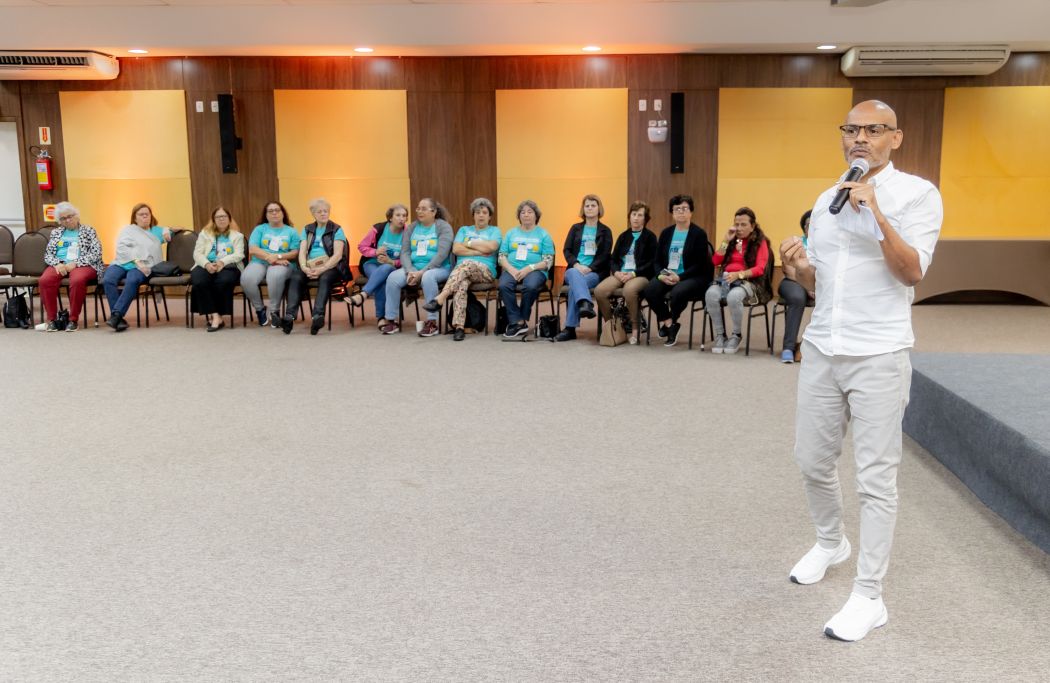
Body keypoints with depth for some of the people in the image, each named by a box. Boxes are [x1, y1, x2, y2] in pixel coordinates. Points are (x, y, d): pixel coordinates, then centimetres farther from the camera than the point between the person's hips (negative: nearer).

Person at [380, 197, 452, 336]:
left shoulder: (443, 227, -1)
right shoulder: (411, 228, 14)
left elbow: (442, 254, -13)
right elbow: (404, 252, 6)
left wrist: (422, 272, -20)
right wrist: (410, 271, -14)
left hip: (438, 268, -4)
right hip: (413, 267, 4)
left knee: (427, 277, -39)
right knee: (392, 278, -23)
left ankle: (432, 323, -32)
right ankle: (391, 321, -13)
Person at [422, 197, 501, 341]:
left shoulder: (494, 231, 17)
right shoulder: (464, 230, 25)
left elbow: (490, 247, -6)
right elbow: (456, 249, 7)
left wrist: (468, 244, 4)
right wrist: (479, 251, -2)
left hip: (486, 271, -2)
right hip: (461, 270, 2)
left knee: (467, 263, -38)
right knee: (461, 284, -37)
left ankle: (440, 299, -44)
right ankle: (458, 326, -46)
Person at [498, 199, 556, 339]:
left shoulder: (543, 234, 11)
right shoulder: (511, 233, 19)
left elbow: (548, 261, 1)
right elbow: (502, 256, 11)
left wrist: (529, 268, -14)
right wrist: (511, 269, -9)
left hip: (535, 270, -2)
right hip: (512, 269, 2)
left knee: (531, 286, -36)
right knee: (504, 285, -32)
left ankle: (516, 322, -17)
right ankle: (519, 322, -27)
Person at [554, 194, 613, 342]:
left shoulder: (605, 231, 12)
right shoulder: (575, 228, 19)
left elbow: (605, 255, 1)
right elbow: (567, 250, 8)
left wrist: (589, 268, -16)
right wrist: (576, 265, -13)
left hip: (595, 272, -2)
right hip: (575, 269, 2)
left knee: (574, 285, -33)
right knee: (575, 274, -37)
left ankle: (570, 328, -36)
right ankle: (586, 304, -62)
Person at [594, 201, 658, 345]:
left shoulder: (650, 237, 6)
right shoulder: (623, 236, 20)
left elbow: (651, 263, -4)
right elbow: (613, 259, 16)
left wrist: (633, 274, -15)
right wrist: (616, 272, -6)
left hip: (641, 275, -4)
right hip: (620, 274, 5)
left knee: (629, 290, -39)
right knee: (599, 290, -24)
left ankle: (635, 328, -19)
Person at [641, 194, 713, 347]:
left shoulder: (699, 234, -2)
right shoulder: (666, 232, 13)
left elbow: (699, 264, -10)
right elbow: (658, 260, 10)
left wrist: (679, 277, -21)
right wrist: (661, 275, -12)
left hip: (693, 277, -4)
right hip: (666, 275, 5)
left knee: (678, 292, -36)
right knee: (649, 290, -25)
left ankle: (668, 323, -7)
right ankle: (670, 324, -7)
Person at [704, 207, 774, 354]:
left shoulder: (760, 242, 7)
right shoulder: (732, 240, 20)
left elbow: (760, 269, -6)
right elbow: (716, 261, 12)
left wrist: (738, 274, -21)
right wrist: (726, 241, 3)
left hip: (748, 281, -4)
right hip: (727, 279, 4)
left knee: (733, 296, -39)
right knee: (711, 294, -31)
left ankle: (736, 335, -15)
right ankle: (719, 335, -17)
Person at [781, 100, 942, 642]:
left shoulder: (917, 194, -3)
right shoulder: (826, 200, 14)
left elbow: (911, 272, -15)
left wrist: (875, 213, -24)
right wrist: (798, 266, -4)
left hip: (879, 356, -5)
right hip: (821, 349, 6)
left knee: (875, 478, -2)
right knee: (813, 462, 14)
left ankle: (869, 596, 8)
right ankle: (830, 542, 40)